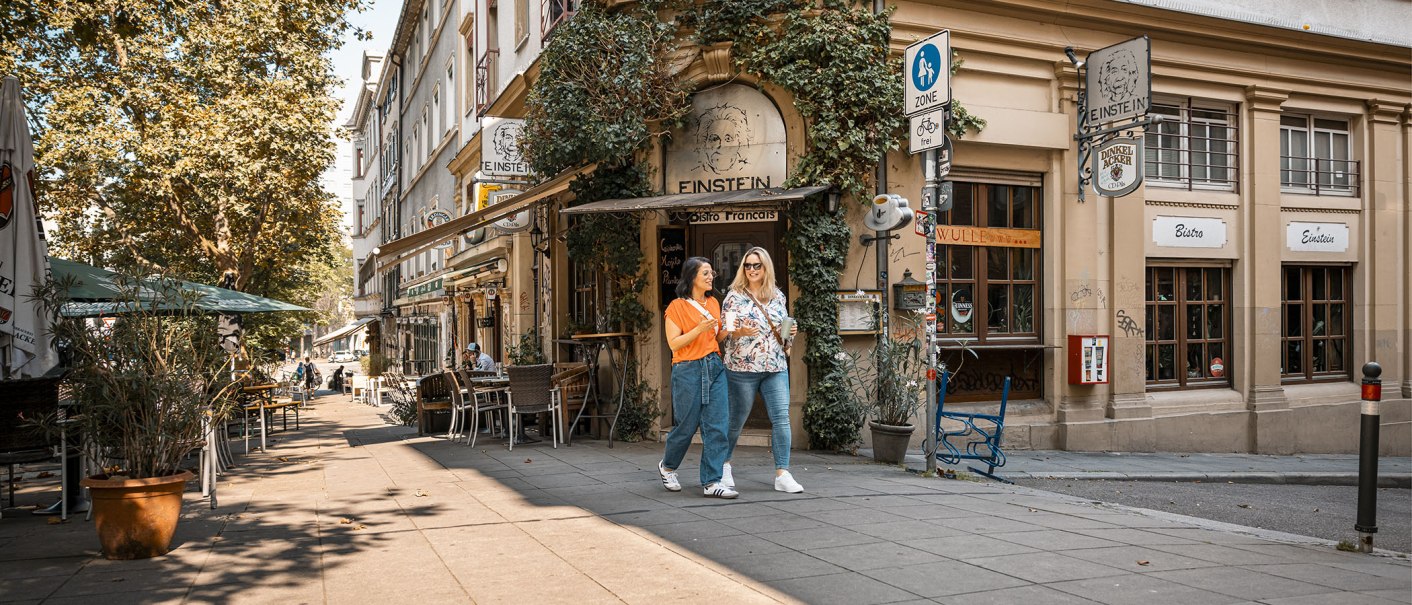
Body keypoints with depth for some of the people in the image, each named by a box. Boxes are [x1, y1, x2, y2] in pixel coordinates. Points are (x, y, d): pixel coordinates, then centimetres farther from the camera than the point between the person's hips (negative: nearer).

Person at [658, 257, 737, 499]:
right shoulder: (677, 307, -5)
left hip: (715, 367, 5)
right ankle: (667, 466, 31)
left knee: (717, 425, -4)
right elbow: (674, 343, -10)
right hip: (688, 370, -5)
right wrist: (699, 329, -19)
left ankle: (711, 482, 1)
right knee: (687, 425, 4)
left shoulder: (713, 303, 13)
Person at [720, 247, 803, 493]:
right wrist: (740, 331, -22)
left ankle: (782, 474, -3)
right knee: (737, 420, 7)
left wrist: (790, 333, -1)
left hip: (776, 368, 3)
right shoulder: (734, 296, -1)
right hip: (742, 368, -3)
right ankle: (724, 464, 29)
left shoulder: (778, 296, 10)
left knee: (781, 418, -6)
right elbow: (724, 332, -3)